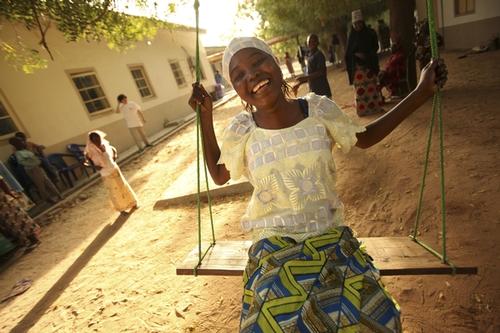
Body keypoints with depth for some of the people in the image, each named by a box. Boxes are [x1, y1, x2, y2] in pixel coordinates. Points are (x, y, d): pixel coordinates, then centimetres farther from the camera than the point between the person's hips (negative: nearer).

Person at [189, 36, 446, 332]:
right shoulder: (241, 131, -11)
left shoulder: (319, 110, -10)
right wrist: (205, 116, -1)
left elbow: (365, 138, 8)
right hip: (274, 251, -1)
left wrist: (421, 93, 5)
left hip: (332, 239, 2)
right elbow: (219, 175, 6)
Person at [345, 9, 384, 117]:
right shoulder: (352, 36, 4)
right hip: (357, 66, 0)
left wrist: (366, 55, -13)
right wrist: (356, 54, -14)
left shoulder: (370, 33, 2)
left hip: (369, 64, 0)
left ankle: (375, 107, 13)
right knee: (359, 88, -2)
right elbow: (348, 53, 4)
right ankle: (362, 109, 4)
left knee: (371, 86, 3)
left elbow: (375, 47, 2)